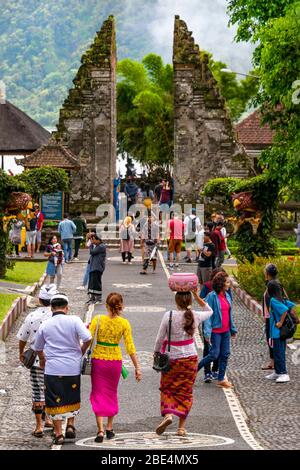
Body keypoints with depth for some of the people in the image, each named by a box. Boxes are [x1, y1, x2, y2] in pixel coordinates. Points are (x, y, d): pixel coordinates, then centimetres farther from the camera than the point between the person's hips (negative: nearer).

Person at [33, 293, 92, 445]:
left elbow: (38, 348, 14)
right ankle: (70, 425, 15)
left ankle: (58, 433, 8)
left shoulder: (45, 325, 2)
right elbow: (88, 338, -15)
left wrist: (42, 360, 34)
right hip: (73, 367, 0)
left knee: (55, 401, 7)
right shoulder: (74, 320, -5)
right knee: (72, 397, 21)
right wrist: (81, 352, 4)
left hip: (53, 369, 0)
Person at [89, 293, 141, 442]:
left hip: (98, 359, -1)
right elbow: (130, 347, -7)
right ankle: (109, 428, 27)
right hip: (115, 360, 2)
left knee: (98, 395, 6)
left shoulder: (98, 319, -9)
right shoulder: (124, 323, -6)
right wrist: (137, 367, -2)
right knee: (112, 393, 20)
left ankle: (100, 430, -5)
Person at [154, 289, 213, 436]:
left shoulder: (169, 316, -13)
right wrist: (197, 296, 8)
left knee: (167, 389, 11)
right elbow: (209, 311, 17)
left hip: (171, 359, -2)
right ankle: (181, 427, 9)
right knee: (185, 392, 11)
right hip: (190, 358, 2)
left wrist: (157, 353, 9)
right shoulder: (195, 316, -6)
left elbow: (160, 339, -8)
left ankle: (168, 414, -15)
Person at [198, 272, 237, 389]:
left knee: (225, 354, 7)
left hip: (226, 330, 7)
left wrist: (233, 329, 17)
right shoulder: (212, 296, -14)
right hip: (216, 331, -7)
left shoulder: (227, 296, 8)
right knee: (214, 355, -7)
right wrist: (207, 332, -20)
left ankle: (221, 379, 15)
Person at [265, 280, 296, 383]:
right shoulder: (282, 299, 7)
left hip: (277, 331, -9)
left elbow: (284, 309, -29)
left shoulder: (273, 300, -18)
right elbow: (292, 306, 10)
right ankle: (277, 372, 26)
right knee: (277, 352, 17)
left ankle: (284, 374, -4)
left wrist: (281, 322, -21)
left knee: (278, 353, -4)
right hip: (283, 331, 9)